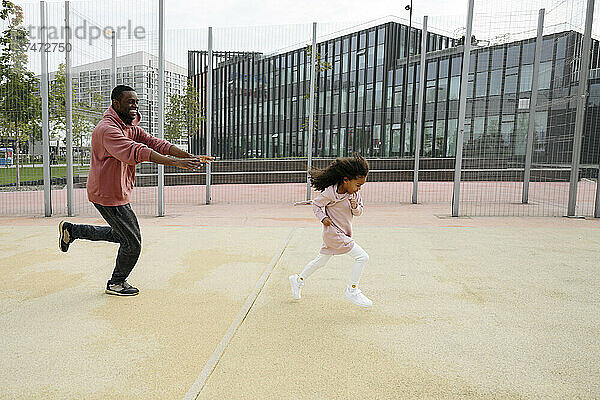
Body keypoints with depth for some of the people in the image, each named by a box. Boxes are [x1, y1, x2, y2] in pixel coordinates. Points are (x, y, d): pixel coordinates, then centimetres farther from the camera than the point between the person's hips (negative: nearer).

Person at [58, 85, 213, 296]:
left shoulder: (130, 127, 8)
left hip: (118, 192, 10)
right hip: (108, 194, -10)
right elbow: (137, 151, -38)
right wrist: (176, 162, -47)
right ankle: (116, 283, 23)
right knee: (132, 242, 0)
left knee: (121, 234, 26)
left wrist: (190, 156, -18)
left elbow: (156, 143, -4)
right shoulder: (107, 129, -23)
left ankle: (71, 230, 36)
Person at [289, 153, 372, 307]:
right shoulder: (330, 192, -18)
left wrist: (355, 206, -13)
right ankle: (352, 291, 1)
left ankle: (298, 280, 39)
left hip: (344, 234, 8)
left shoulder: (354, 193, 1)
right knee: (362, 257, -12)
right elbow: (316, 204, -4)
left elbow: (359, 212, 8)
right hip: (333, 233, -8)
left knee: (320, 261, 21)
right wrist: (322, 217, -17)